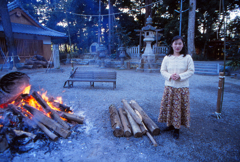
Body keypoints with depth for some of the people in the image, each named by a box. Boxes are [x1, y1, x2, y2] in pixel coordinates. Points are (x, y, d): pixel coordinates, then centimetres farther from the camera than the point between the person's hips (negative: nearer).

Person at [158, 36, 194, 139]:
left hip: (182, 87, -2)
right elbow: (163, 71, 4)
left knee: (180, 107, 3)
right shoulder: (167, 58, 3)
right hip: (169, 86, 2)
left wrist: (180, 76, -17)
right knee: (168, 106, 8)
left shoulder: (187, 58, -1)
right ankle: (171, 124, 30)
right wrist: (170, 76, -15)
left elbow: (191, 71, -3)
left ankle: (177, 129, 19)